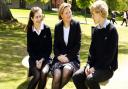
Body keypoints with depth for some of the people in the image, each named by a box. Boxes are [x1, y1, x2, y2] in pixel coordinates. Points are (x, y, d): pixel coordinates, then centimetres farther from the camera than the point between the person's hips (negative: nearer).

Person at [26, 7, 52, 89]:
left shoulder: (47, 29, -4)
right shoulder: (30, 30, -1)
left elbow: (49, 48, -1)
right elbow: (29, 48, 2)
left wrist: (42, 59, -12)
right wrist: (36, 60, -12)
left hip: (45, 57, 0)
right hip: (34, 58, 0)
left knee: (44, 73, -29)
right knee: (37, 75, -26)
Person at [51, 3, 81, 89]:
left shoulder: (76, 25, 0)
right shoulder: (57, 27, 8)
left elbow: (78, 44, -3)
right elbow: (55, 44, 9)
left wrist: (68, 57, -12)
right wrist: (59, 56, -10)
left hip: (72, 57, -1)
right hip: (60, 57, 1)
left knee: (67, 70, -34)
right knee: (57, 75, -28)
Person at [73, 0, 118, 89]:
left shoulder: (112, 30, -13)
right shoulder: (96, 29, 8)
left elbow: (110, 54, -17)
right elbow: (92, 50, 10)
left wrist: (95, 67, -19)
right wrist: (89, 64, -6)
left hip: (107, 67, -6)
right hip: (95, 64, 7)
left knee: (90, 79, -31)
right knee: (76, 76, -14)